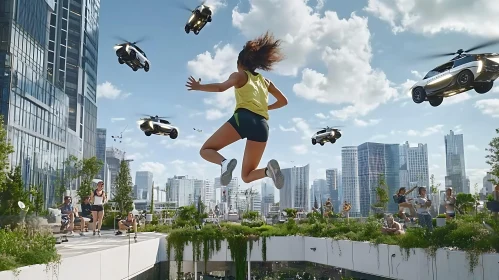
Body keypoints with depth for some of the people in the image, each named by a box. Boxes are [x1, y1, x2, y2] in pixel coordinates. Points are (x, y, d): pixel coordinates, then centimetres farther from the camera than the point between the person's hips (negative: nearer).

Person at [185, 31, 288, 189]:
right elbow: (283, 101, 37)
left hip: (243, 118, -5)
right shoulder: (265, 81, 29)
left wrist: (199, 87, 7)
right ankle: (268, 169, -22)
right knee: (246, 176, 12)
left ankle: (224, 162, -26)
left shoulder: (239, 75, 14)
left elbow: (221, 87, -5)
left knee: (206, 150, 9)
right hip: (262, 125, 5)